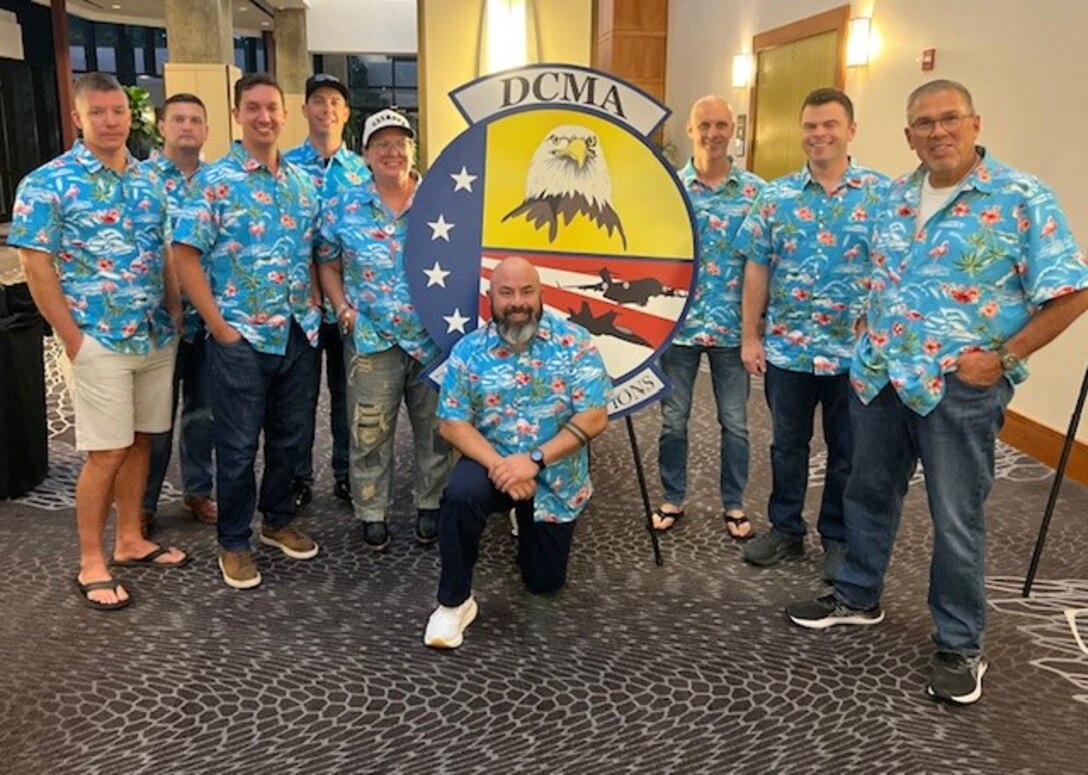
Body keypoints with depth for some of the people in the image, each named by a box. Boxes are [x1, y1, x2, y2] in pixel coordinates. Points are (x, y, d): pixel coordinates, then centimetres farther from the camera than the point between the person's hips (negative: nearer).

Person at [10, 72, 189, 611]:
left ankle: (131, 541, 27)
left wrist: (176, 316, 6)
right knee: (106, 453, -2)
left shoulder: (150, 180, 10)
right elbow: (36, 267, -10)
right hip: (98, 343, -5)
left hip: (157, 339, 6)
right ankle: (91, 564, 12)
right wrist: (73, 340, -13)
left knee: (139, 443, 13)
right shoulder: (47, 183, -8)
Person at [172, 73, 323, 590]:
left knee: (291, 435, 15)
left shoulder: (303, 183, 10)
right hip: (241, 337, -5)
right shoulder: (214, 182, -7)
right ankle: (233, 542, 21)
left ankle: (279, 521, 34)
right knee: (238, 445, 5)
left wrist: (314, 306, 6)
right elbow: (186, 257, -10)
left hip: (300, 334, 5)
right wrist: (219, 326, -13)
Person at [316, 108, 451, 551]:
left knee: (435, 428, 10)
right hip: (371, 338, 0)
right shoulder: (342, 208, 3)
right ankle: (372, 512, 21)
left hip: (435, 336, 1)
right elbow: (328, 265, 12)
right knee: (369, 432, 5)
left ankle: (431, 505, 28)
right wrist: (342, 308, -2)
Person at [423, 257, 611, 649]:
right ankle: (454, 602, -13)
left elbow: (594, 418, -17)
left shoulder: (575, 343, -12)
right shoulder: (468, 350, -7)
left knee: (545, 581, 10)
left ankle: (529, 522, 42)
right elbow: (452, 424, -9)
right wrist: (499, 465, -26)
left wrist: (534, 461, -25)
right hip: (492, 461, 0)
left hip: (556, 474, 0)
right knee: (459, 496, -34)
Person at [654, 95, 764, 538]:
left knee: (735, 422, 10)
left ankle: (734, 504, 26)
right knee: (673, 418, 10)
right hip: (678, 322, 0)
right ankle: (673, 499, 27)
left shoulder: (756, 190, 0)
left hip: (732, 326, 0)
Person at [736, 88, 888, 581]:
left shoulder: (882, 194, -3)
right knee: (787, 444, 14)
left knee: (847, 450, 11)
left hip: (856, 351, -1)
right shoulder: (775, 195, 3)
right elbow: (756, 267, 4)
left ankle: (838, 538, 28)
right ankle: (785, 529, 31)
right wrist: (750, 337, 1)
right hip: (786, 347, 2)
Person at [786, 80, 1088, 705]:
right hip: (879, 374, 6)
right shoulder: (895, 197, 8)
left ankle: (961, 646, 23)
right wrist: (872, 338, 11)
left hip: (960, 387, -5)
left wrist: (1002, 357, -14)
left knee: (957, 520, 5)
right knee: (870, 493, 18)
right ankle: (858, 597, 39)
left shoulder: (1022, 199, -10)